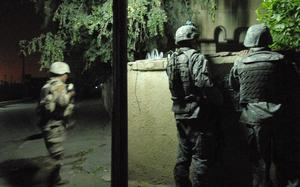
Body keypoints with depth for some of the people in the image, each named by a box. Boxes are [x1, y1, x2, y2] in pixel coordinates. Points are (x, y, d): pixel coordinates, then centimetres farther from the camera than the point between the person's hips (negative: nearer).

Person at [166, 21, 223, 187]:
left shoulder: (171, 60, 9)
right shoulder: (196, 57, -12)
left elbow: (175, 86, 9)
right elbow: (203, 83, -23)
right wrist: (219, 99, -11)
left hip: (180, 114, 7)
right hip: (198, 114, -7)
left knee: (183, 156, 17)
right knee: (201, 157, 2)